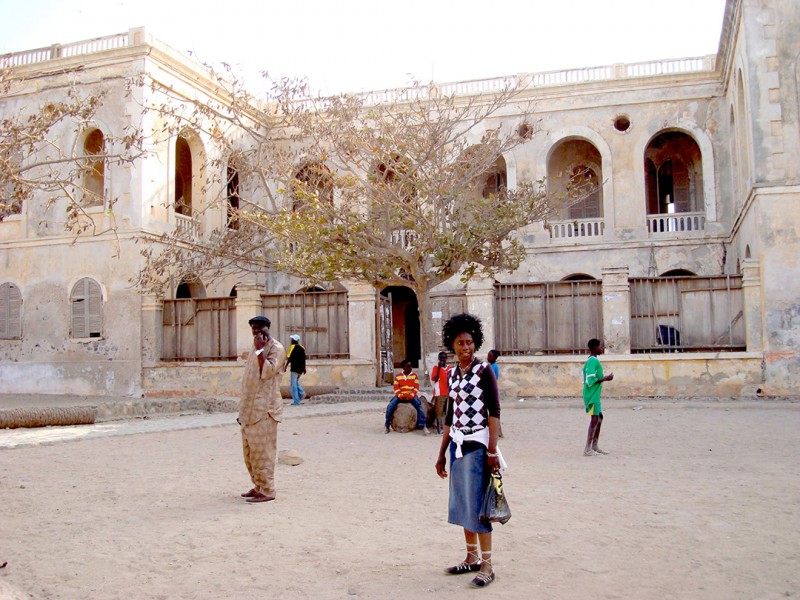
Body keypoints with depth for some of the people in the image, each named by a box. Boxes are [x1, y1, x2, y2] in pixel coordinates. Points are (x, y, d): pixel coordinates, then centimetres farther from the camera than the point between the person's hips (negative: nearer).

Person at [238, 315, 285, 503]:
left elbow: (267, 372, -22)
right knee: (249, 450, 15)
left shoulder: (275, 348, -8)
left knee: (262, 450, -6)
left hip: (264, 409, -9)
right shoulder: (255, 348, 19)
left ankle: (267, 491, 0)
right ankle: (258, 486, 25)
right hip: (250, 408, 9)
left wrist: (260, 349, -18)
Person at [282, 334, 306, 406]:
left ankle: (296, 401, -2)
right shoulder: (302, 348, 10)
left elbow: (289, 358, -11)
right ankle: (301, 392, 3)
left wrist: (285, 367, -7)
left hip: (294, 368, -6)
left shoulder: (293, 346, -7)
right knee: (296, 382, 24)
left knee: (294, 384, -1)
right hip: (301, 368, 6)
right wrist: (304, 368, 20)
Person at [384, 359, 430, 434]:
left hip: (412, 396, -1)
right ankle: (386, 425, -6)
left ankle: (423, 425, -22)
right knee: (390, 406, -21)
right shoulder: (398, 376, 3)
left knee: (419, 406, -29)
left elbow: (416, 388, -3)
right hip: (400, 396, 1)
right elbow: (396, 389, 0)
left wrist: (411, 396, -18)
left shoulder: (414, 375, 1)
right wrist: (400, 396, -17)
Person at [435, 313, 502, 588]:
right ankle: (471, 558, 26)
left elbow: (494, 412, -12)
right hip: (457, 444, 7)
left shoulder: (484, 370, -8)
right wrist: (441, 454, 16)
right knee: (462, 502, 12)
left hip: (477, 444, -6)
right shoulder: (452, 373, 10)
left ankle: (486, 566, 7)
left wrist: (492, 451, -19)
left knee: (477, 503, -3)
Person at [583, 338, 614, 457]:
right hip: (592, 396, -10)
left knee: (599, 418, 16)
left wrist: (604, 378, 19)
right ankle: (588, 449, -5)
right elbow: (590, 381, -24)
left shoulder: (590, 360, 13)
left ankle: (594, 446, 23)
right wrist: (605, 378, -18)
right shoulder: (593, 361, -18)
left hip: (595, 395, 10)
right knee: (594, 420, -7)